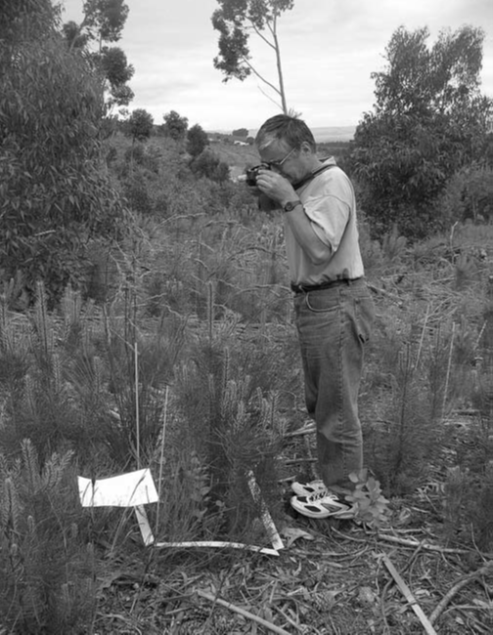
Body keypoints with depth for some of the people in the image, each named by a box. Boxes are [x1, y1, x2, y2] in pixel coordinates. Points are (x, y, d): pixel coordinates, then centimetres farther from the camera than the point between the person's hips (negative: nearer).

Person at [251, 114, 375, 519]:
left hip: (336, 305, -10)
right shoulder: (302, 183, 13)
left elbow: (319, 248, -25)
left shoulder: (332, 183, -15)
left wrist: (288, 199, -23)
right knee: (320, 405, 18)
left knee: (337, 408, 1)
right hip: (312, 301, 10)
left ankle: (341, 497, 15)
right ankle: (329, 482, 33)